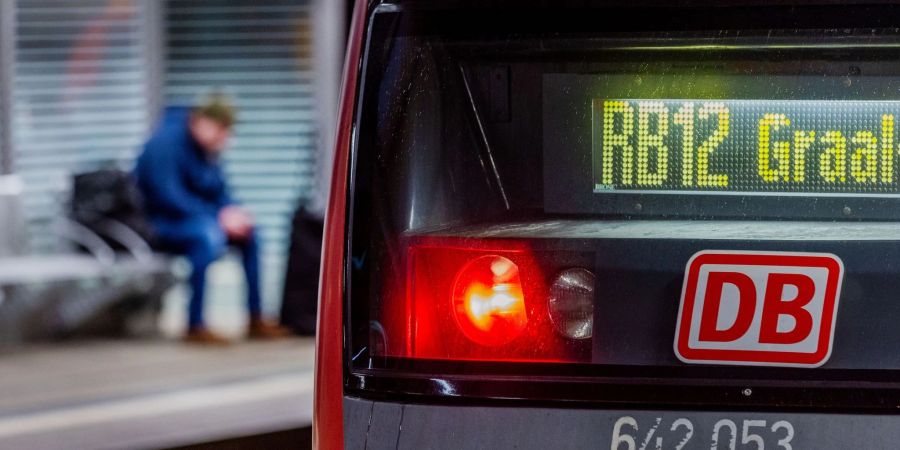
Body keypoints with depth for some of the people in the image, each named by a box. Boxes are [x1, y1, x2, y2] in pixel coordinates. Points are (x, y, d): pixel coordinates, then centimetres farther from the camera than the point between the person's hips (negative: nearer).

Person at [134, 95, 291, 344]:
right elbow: (168, 197, -27)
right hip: (156, 224, -10)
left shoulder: (206, 147, 8)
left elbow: (218, 191, 15)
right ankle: (195, 326, -34)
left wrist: (232, 212, -9)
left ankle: (256, 321, 5)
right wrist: (219, 217, -26)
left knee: (248, 232, 2)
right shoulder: (167, 141, -20)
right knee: (207, 234, -34)